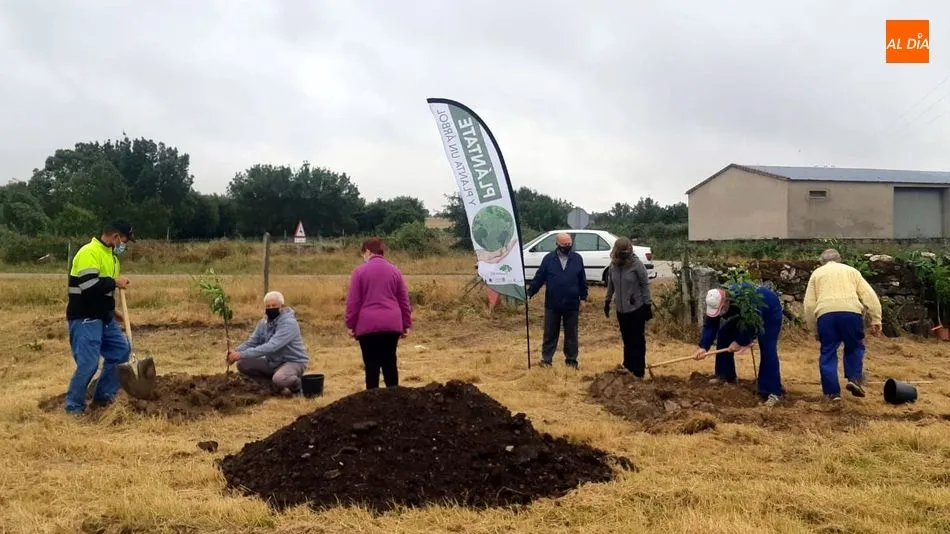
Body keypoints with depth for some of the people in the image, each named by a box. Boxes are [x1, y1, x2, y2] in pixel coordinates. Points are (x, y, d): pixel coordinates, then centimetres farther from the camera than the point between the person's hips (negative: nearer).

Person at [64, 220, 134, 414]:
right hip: (85, 319, -10)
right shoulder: (89, 253, -18)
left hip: (103, 317, 10)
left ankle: (103, 396, 21)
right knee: (88, 363, -11)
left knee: (121, 350, 11)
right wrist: (115, 282, -16)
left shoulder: (110, 254, 14)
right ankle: (73, 406, 5)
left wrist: (112, 310, 16)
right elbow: (89, 286, -29)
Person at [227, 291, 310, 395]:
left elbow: (271, 347, -34)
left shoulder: (289, 323, -24)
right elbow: (252, 342, 2)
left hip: (293, 362, -8)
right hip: (273, 362, 8)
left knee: (279, 379, -39)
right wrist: (236, 352, -20)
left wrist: (242, 354, -37)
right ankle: (276, 384, 3)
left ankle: (296, 384, -3)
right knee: (242, 364, -6)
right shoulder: (264, 323, 2)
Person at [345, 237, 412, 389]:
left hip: (368, 325, -3)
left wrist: (351, 325, 4)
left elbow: (352, 301, -2)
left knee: (372, 366, 0)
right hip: (392, 324, 3)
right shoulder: (395, 270, 11)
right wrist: (406, 325, 16)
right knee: (390, 364, 11)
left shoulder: (360, 271, 0)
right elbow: (404, 300, 11)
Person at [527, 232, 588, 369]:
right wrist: (529, 293, -8)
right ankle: (546, 359, 15)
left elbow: (583, 281, 6)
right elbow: (539, 278, -2)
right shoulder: (548, 258, -2)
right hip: (552, 304, -1)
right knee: (550, 334, 7)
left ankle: (571, 360, 20)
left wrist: (583, 298, 3)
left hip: (572, 305, 1)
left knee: (571, 334, 10)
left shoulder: (578, 259, 1)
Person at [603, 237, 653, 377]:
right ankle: (628, 368, 24)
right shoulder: (613, 265, 0)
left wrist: (648, 305, -11)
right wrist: (607, 302, 17)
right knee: (627, 340, 14)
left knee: (637, 341, 1)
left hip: (637, 309, -5)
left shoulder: (637, 264, -14)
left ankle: (638, 372, 6)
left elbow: (645, 285, -10)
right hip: (621, 310, 5)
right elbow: (610, 285, 13)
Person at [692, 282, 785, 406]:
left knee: (767, 350, -20)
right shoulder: (716, 301, -24)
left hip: (770, 312, -7)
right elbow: (710, 326, -21)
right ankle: (725, 375, 14)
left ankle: (773, 392, -19)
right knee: (723, 335, 0)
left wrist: (741, 342, -30)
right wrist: (703, 347, -33)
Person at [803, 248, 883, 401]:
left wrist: (815, 330, 21)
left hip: (826, 313, 0)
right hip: (851, 311, 0)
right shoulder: (851, 270, 27)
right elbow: (870, 295, 14)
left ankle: (832, 391, 7)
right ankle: (854, 378, 7)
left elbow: (809, 304, 16)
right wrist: (876, 320, 11)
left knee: (828, 352, 9)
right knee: (854, 347, 22)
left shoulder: (817, 273, 26)